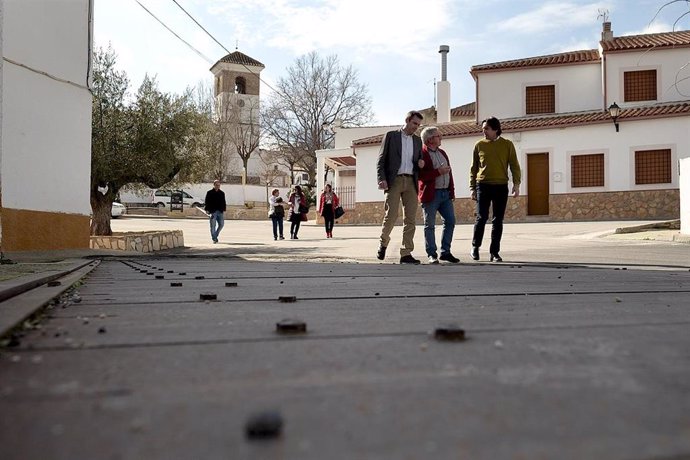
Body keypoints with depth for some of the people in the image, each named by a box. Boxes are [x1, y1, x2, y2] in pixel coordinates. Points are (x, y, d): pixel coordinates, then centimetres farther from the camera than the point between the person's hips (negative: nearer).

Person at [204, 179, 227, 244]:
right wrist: (207, 210, -9)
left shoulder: (222, 193, 14)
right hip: (212, 211, -4)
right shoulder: (209, 193, 1)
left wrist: (223, 210, 10)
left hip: (220, 212, 4)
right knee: (213, 226, -3)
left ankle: (215, 235, 21)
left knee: (221, 224, 0)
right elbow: (206, 202, 0)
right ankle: (214, 239, 3)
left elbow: (223, 202, 18)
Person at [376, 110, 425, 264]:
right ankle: (383, 243, 14)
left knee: (410, 218, -2)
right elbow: (381, 160, 1)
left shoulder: (417, 140, 18)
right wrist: (381, 179, -13)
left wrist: (420, 163, 1)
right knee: (391, 215, -12)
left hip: (411, 182, 4)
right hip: (394, 180, -4)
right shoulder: (391, 135, 5)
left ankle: (406, 254, 1)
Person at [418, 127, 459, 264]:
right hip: (430, 194, -8)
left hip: (445, 193, 8)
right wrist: (438, 172, -17)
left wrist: (451, 191, 11)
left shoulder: (442, 153, 18)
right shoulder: (421, 153, -8)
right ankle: (432, 254, 6)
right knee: (430, 225, -1)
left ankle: (445, 252, 15)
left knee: (450, 222, 5)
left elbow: (449, 173, 20)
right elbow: (420, 175, -18)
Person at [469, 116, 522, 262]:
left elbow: (514, 165, 7)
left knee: (498, 220, 2)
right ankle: (475, 247, 13)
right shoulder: (479, 145, 7)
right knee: (482, 217, -5)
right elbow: (473, 168, 10)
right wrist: (472, 187, 5)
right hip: (483, 185, -1)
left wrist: (516, 183, -5)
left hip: (501, 186, 1)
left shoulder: (507, 145, 6)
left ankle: (494, 252, 9)